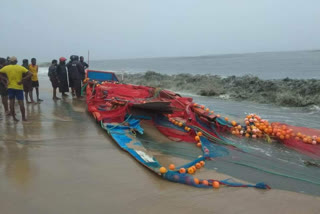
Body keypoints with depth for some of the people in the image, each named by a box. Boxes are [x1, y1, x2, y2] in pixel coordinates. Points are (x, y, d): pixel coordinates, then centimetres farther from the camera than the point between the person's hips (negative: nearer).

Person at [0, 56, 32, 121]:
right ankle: (23, 117, 3)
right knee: (21, 103, 1)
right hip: (19, 87, -1)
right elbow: (30, 74, -12)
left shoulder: (6, 68, 0)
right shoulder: (20, 67, -4)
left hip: (10, 87, 2)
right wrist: (22, 80, -11)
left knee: (12, 102, 8)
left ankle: (14, 117, 10)